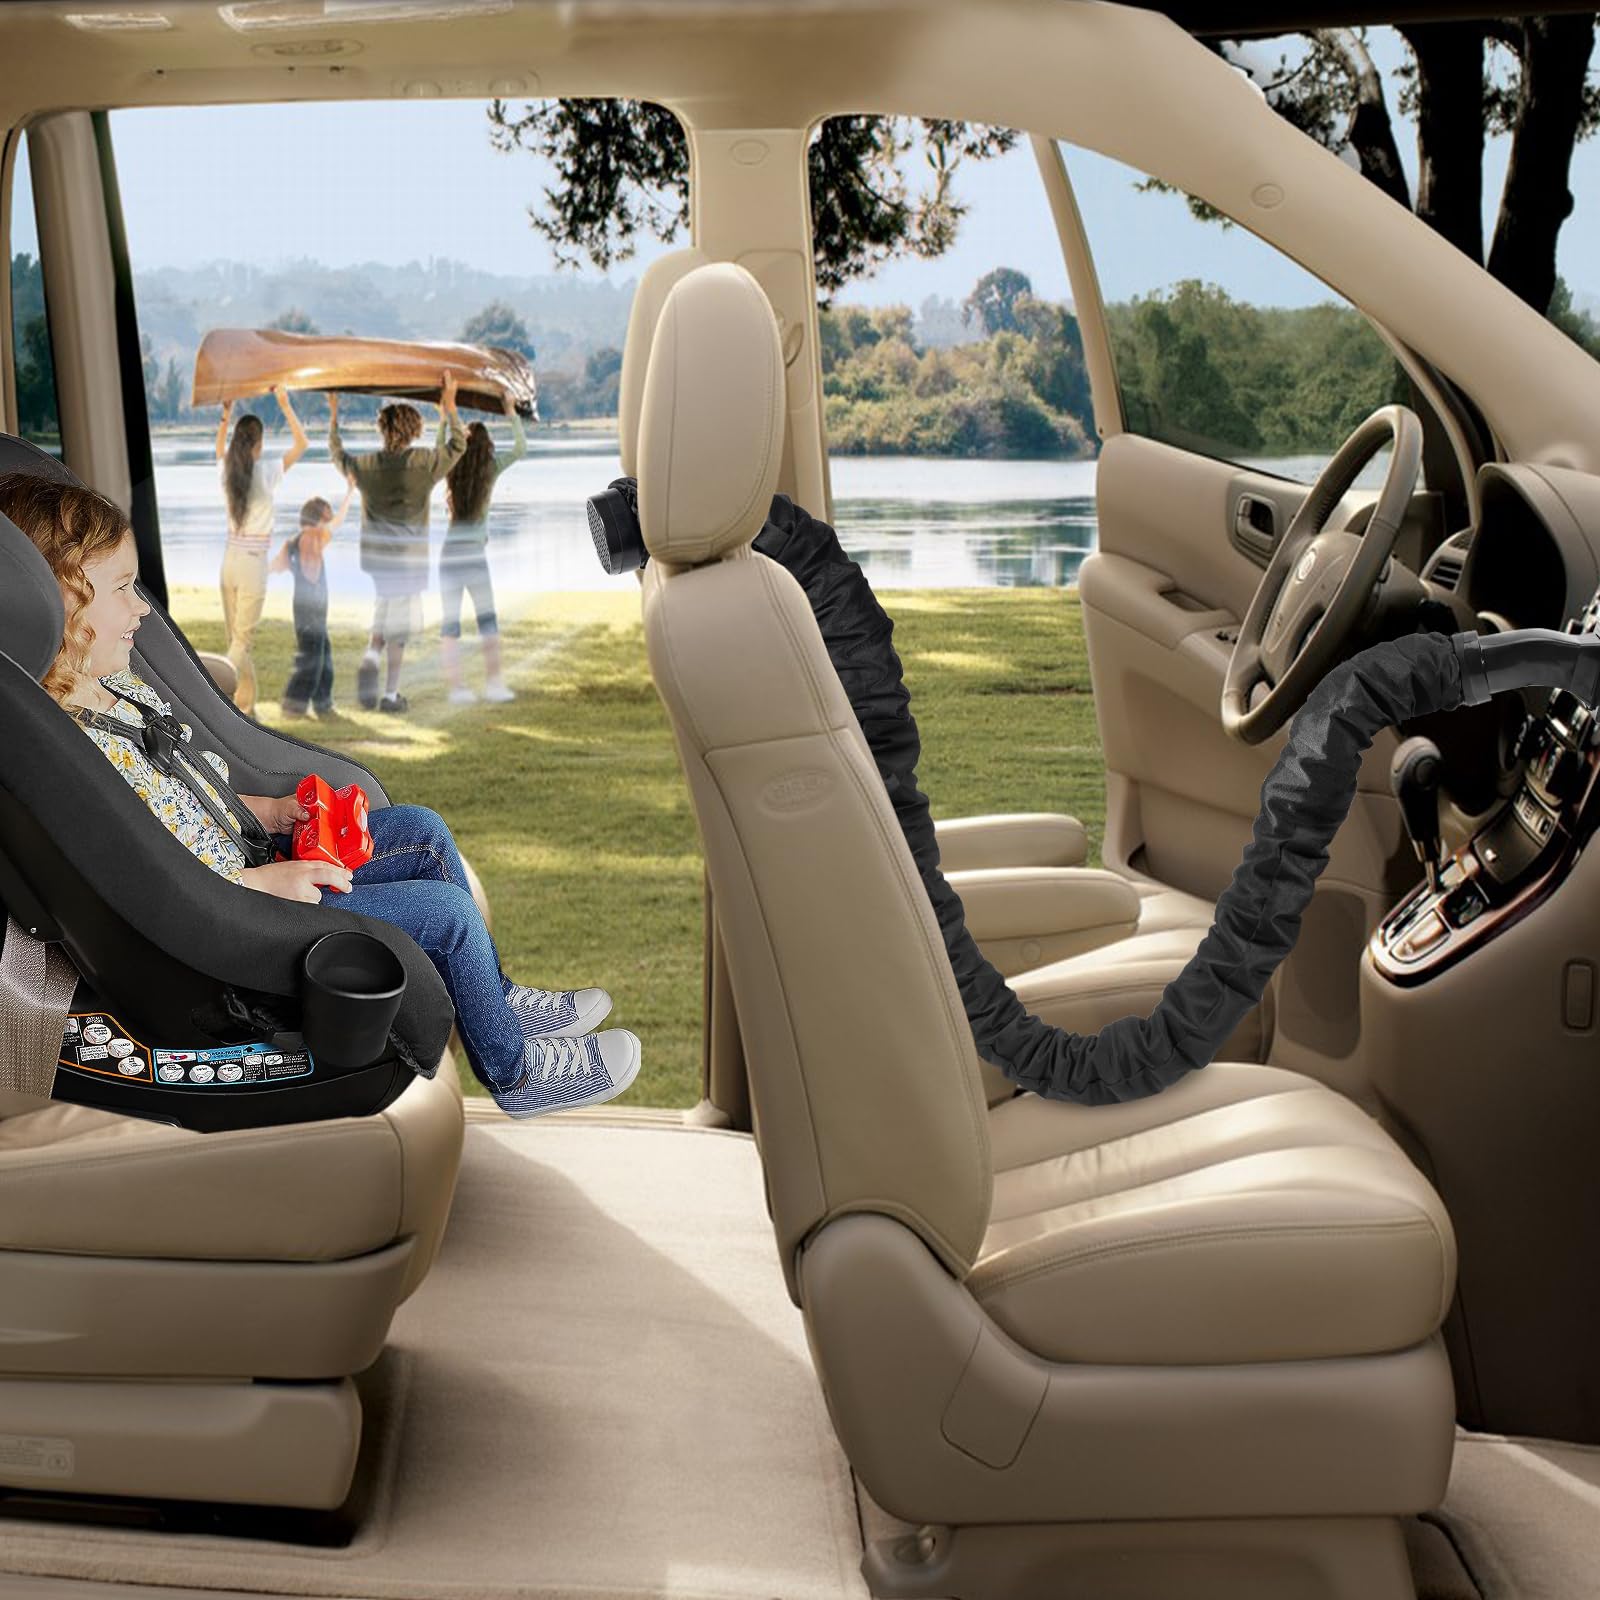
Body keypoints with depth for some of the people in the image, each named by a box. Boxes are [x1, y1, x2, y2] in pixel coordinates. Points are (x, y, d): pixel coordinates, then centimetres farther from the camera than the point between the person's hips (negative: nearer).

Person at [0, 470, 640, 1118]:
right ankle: (516, 1073, 14)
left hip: (248, 859, 10)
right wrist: (259, 885, -24)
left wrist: (268, 810, 2)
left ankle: (497, 998, 27)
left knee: (423, 830, 13)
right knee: (445, 911, -9)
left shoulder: (121, 690, 3)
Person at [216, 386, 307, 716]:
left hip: (230, 560, 5)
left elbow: (220, 450, 26)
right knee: (242, 639, -3)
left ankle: (245, 704, 18)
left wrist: (226, 416, 22)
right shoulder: (267, 471, -12)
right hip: (253, 564, -5)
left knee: (235, 636, 12)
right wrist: (285, 406, -3)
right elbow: (301, 444, -4)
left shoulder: (226, 470, 1)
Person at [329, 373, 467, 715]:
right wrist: (450, 406, 10)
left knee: (383, 613, 23)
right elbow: (457, 445, 6)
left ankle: (370, 656, -6)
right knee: (399, 625, 4)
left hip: (374, 555, 3)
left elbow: (337, 455, 21)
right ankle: (391, 694, 7)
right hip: (408, 557, -3)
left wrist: (333, 415, 29)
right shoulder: (424, 463, -9)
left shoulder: (365, 465, 0)